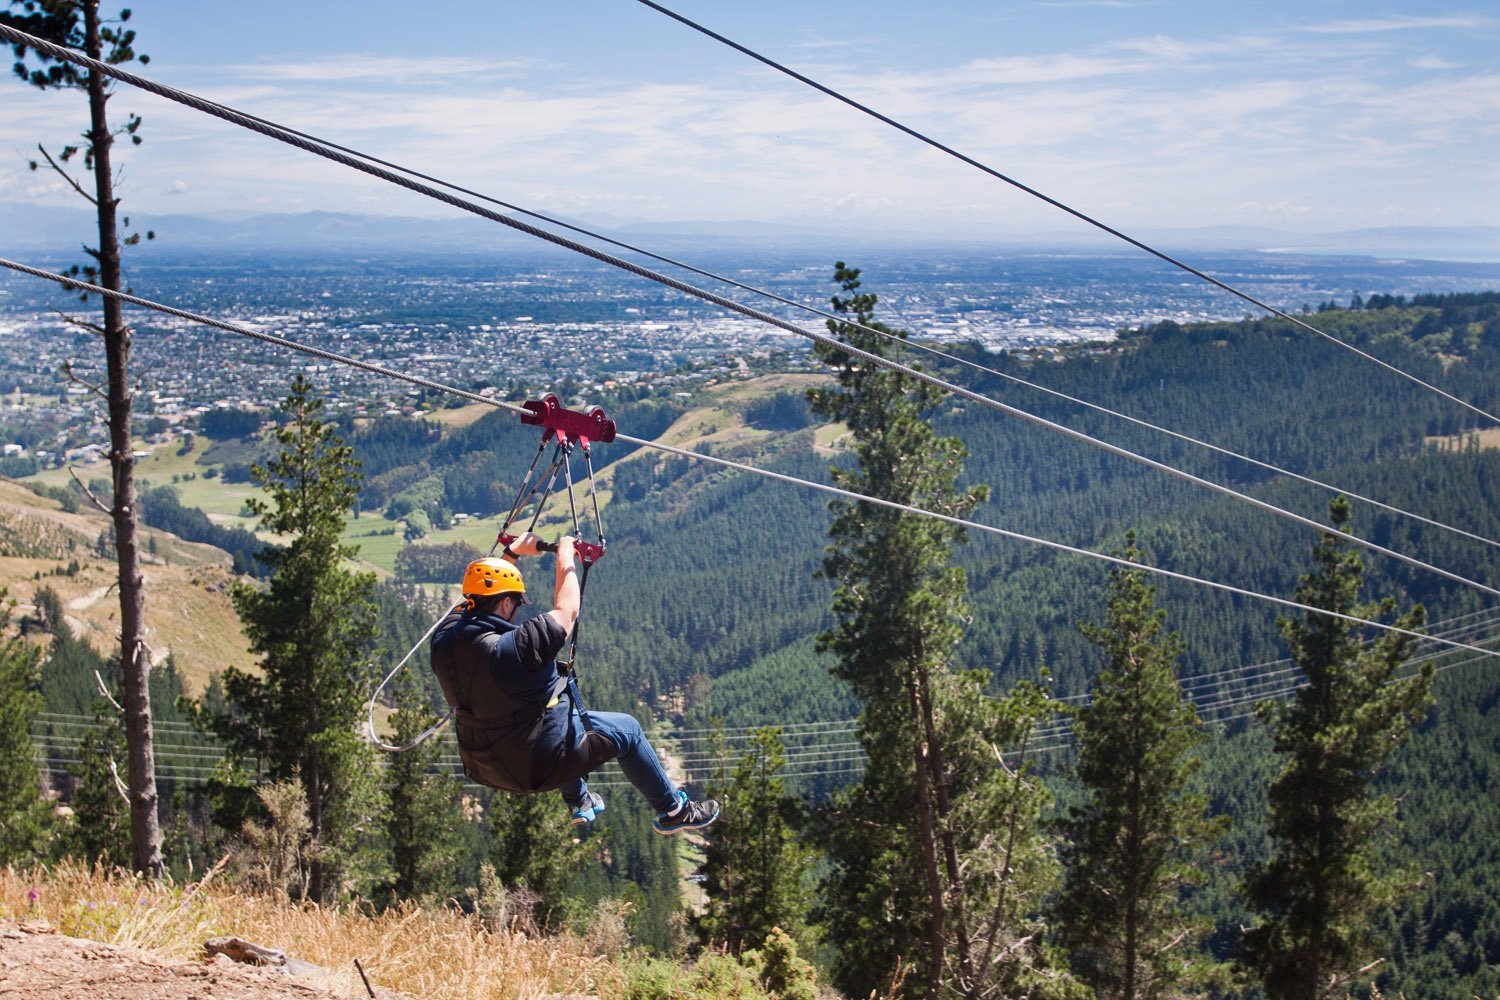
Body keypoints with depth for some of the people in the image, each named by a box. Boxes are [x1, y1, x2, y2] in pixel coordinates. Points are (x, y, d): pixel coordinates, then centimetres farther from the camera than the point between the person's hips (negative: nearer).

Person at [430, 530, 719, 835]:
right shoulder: (511, 649, -33)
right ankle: (674, 811, 30)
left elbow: (478, 593, 9)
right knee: (625, 729, 14)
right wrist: (566, 558, -4)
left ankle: (580, 803, 51)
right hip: (538, 767, -8)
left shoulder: (444, 640, -13)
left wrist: (512, 553, 15)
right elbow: (567, 611, -18)